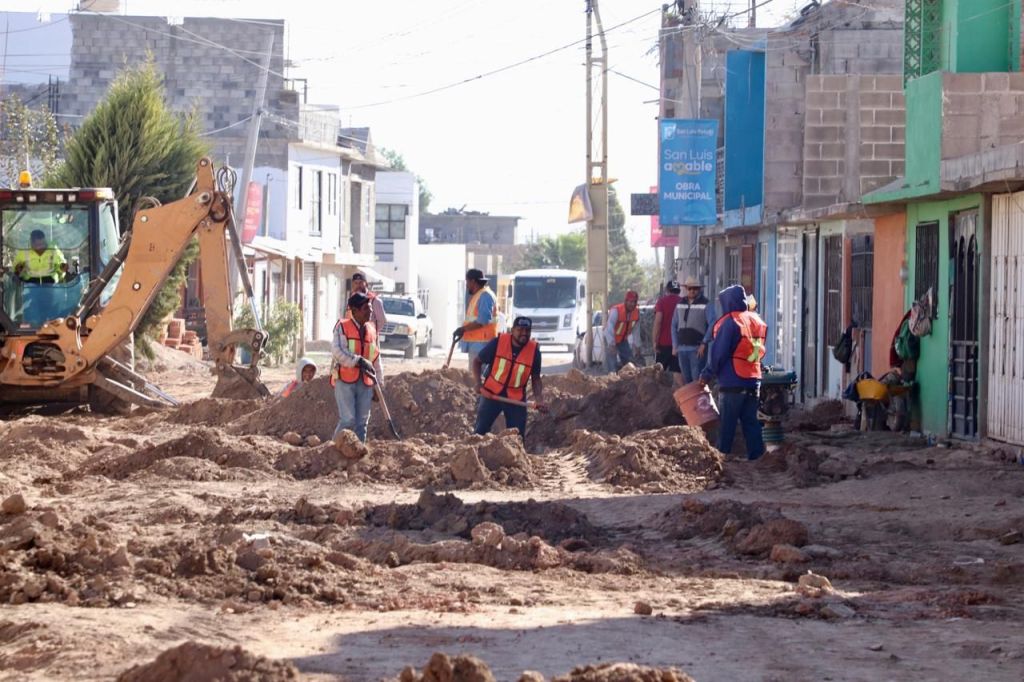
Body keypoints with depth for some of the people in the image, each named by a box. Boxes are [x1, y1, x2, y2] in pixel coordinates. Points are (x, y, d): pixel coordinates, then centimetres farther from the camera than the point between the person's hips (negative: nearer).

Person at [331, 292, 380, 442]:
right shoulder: (342, 327, -3)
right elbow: (337, 352, -16)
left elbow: (376, 360, 18)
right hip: (345, 381, -5)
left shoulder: (372, 330, 13)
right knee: (348, 420, -15)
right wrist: (359, 361, -26)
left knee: (362, 423, 5)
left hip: (365, 384, 5)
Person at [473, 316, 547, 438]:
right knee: (480, 431, 1)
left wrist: (539, 400, -15)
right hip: (491, 393, -1)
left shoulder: (534, 351, -10)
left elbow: (536, 378, 1)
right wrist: (478, 383, -15)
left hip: (516, 399, 1)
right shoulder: (498, 342, -15)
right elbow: (477, 361, -1)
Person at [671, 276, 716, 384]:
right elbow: (674, 325, 20)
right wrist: (675, 345, 13)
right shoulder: (680, 304, 14)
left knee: (697, 380, -11)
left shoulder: (706, 304, -3)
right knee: (686, 380, 10)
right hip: (682, 349, 6)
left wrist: (704, 344, -14)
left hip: (697, 349, -6)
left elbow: (713, 325, -10)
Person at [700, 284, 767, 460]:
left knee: (727, 421, 0)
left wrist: (707, 374, -3)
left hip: (732, 382, -6)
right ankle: (756, 455, 7)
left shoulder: (729, 322, -13)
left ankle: (722, 455, 2)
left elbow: (719, 353, -13)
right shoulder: (757, 321, 10)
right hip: (754, 380, 6)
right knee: (750, 421, 10)